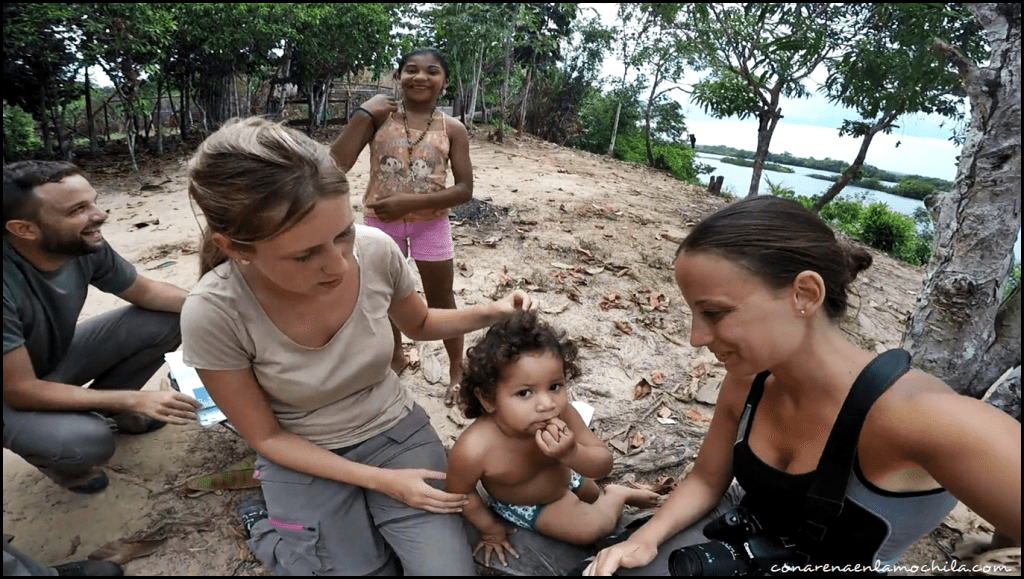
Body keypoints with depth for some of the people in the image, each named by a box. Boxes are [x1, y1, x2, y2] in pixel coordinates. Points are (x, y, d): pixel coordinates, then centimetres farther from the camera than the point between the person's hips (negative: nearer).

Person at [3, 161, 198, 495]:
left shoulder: (85, 246, -21)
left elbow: (145, 292, -3)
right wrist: (133, 400, -29)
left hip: (58, 357, 6)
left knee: (167, 321, -9)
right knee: (87, 441, -33)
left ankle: (105, 408, 12)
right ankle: (58, 458, 6)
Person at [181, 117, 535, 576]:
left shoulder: (376, 250, -21)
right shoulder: (214, 314, -27)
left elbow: (419, 324, 2)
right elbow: (266, 437, -13)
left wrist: (490, 313, -15)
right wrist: (380, 481, -18)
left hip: (396, 432, 2)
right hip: (305, 460, -1)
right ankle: (271, 526, 19)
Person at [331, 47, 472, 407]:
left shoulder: (452, 129, -4)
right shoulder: (379, 117, -5)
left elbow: (464, 190, -9)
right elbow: (337, 165, -14)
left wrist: (412, 202, -21)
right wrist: (363, 114, -18)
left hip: (430, 226, -1)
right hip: (380, 223, 2)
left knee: (440, 302, 12)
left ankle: (457, 369, 33)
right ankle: (395, 356, 45)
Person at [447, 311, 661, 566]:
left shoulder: (561, 413, -33)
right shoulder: (474, 449, -42)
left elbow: (604, 465, -25)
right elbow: (461, 494, -22)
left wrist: (571, 453, -46)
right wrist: (491, 530, -6)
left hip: (564, 478, 3)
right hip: (525, 507, -2)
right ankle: (617, 495, 22)